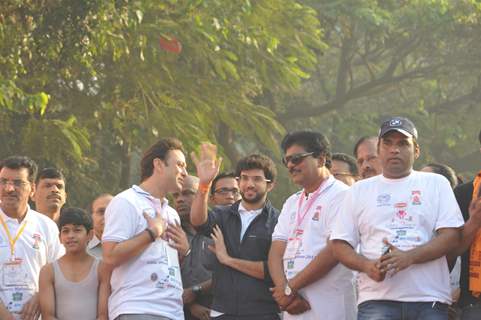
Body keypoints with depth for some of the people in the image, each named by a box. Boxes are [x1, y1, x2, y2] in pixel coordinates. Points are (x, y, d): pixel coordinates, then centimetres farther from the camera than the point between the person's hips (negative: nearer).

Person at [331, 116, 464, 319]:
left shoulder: (436, 184, 13)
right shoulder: (359, 190, 17)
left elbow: (451, 236, 1)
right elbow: (340, 245, 13)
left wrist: (409, 257, -14)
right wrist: (367, 266, -9)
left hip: (429, 299, 0)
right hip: (376, 299, 0)